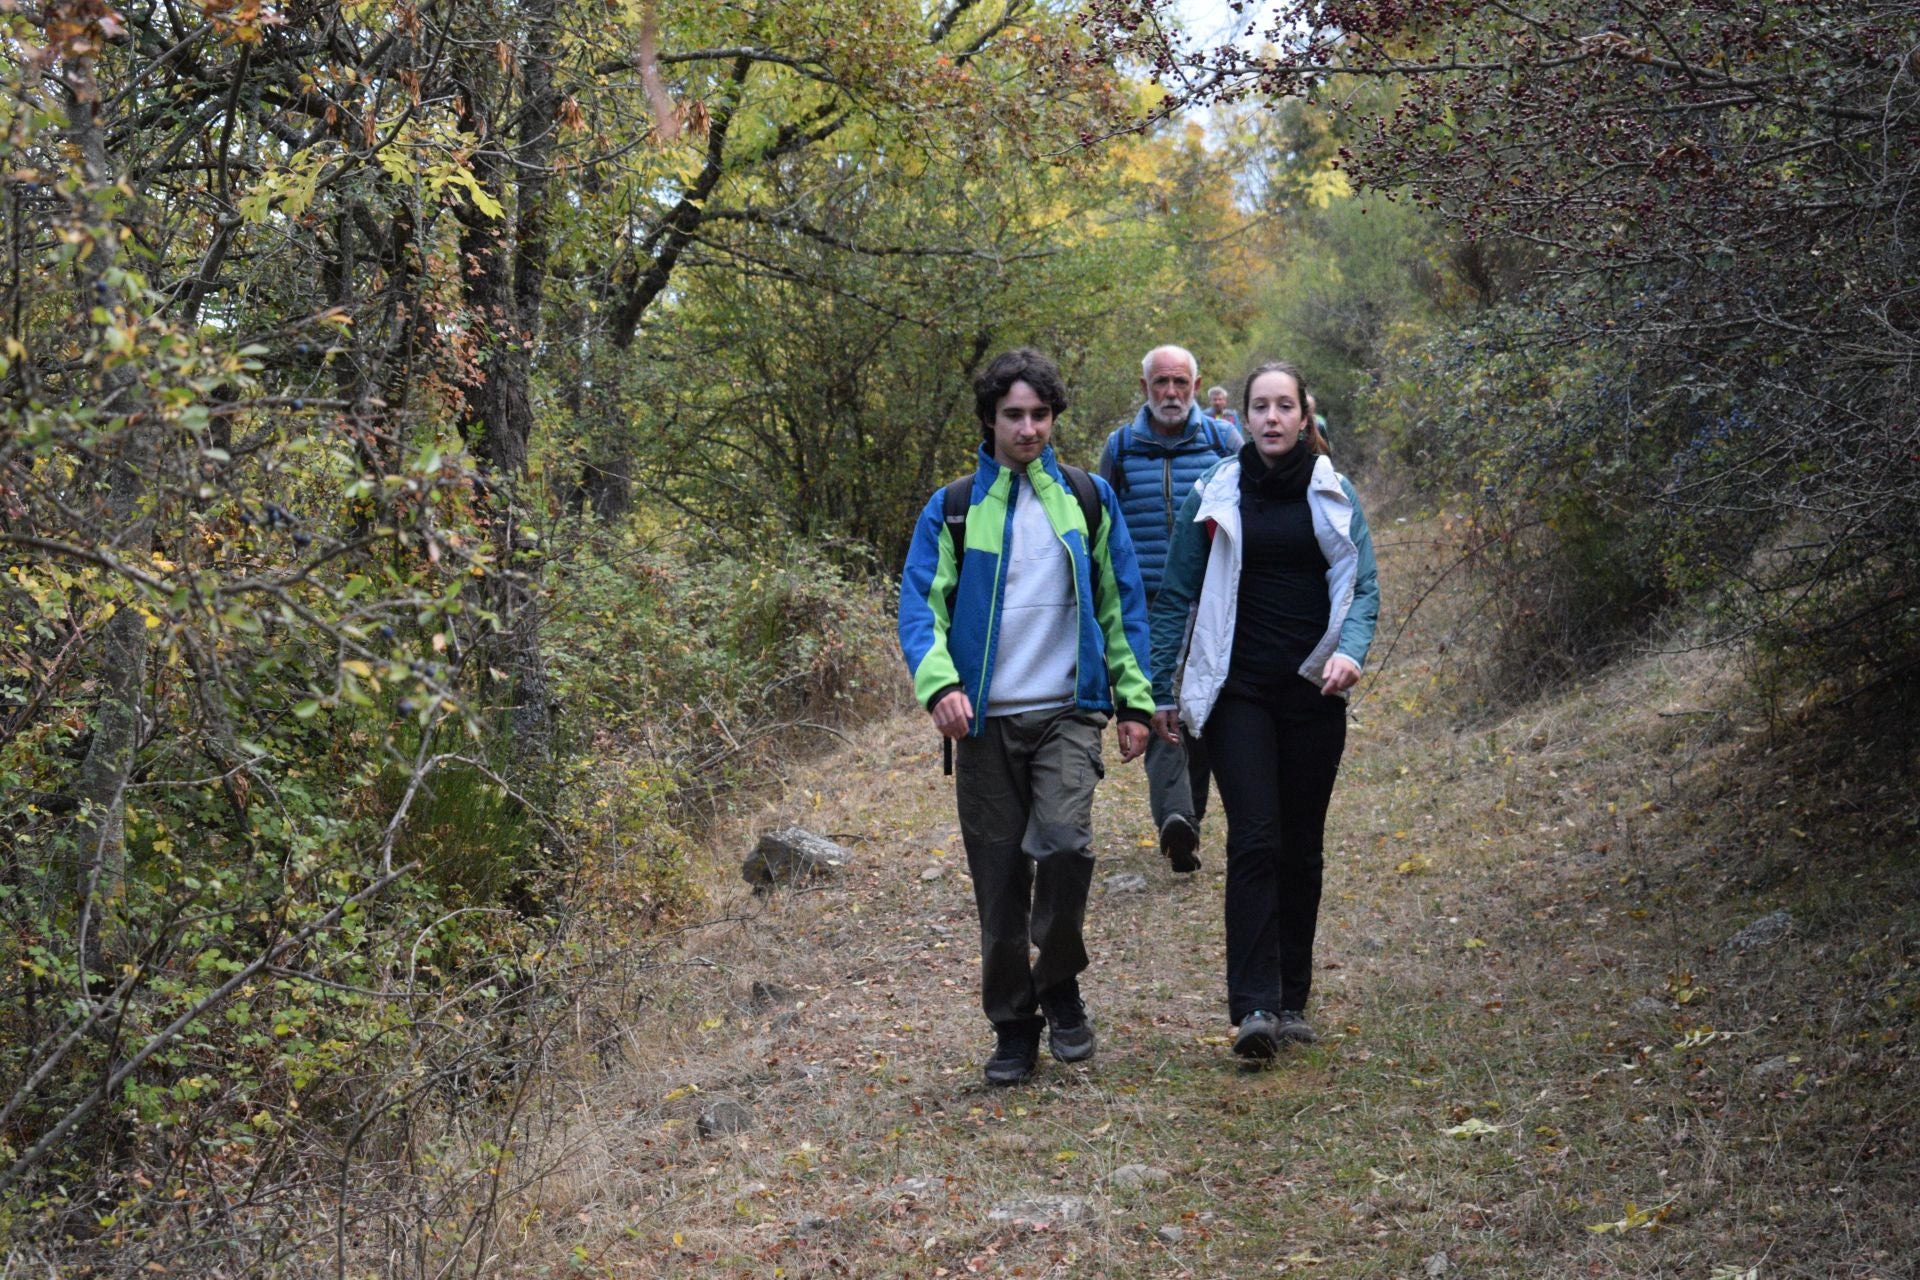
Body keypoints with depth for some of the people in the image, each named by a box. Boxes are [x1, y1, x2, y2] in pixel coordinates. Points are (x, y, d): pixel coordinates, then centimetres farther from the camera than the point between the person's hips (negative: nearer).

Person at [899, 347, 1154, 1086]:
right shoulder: (953, 511, 6)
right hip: (986, 719, 1)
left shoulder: (1088, 500, 9)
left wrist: (1134, 700, 7)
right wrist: (938, 683, -20)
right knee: (999, 877, 4)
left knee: (1064, 841, -22)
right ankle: (1014, 1025, 19)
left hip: (1067, 712, -1)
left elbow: (1122, 604, 13)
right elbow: (920, 604, -2)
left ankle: (1060, 984, 3)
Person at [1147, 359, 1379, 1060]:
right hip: (1238, 692, -2)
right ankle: (1253, 1007, -16)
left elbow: (1363, 587, 4)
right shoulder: (1216, 494, 3)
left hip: (1313, 693, 2)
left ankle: (1292, 1001, 19)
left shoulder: (1333, 494, 6)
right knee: (1255, 840, -13)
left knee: (1302, 846, 8)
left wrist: (1350, 651, -16)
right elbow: (1177, 595, 7)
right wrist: (1160, 691, 5)